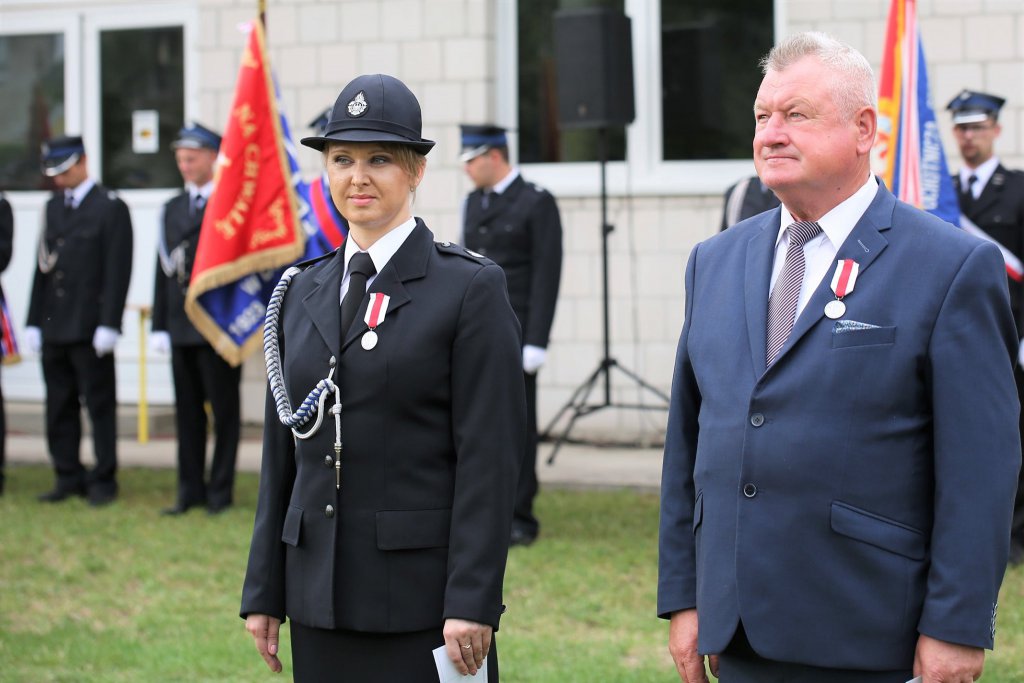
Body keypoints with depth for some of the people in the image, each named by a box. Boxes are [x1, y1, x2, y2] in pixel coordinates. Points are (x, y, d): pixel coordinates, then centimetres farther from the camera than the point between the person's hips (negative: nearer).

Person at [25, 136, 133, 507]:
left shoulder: (110, 208, -4)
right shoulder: (54, 207, 16)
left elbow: (118, 271, -9)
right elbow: (43, 266, 16)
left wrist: (108, 325, -15)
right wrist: (34, 322, 11)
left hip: (90, 329, -6)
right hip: (54, 329, 6)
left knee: (99, 404, -1)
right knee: (59, 405, 8)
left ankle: (103, 480, 5)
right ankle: (69, 477, 15)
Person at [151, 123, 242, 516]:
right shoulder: (173, 208, 16)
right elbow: (163, 268, 14)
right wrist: (159, 325, 10)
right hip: (181, 326, 6)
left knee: (224, 410, 1)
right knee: (187, 410, 8)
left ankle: (220, 490, 7)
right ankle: (190, 490, 14)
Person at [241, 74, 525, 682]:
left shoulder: (471, 288, -4)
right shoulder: (302, 292, 13)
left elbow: (490, 457, -10)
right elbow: (282, 452, 14)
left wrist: (472, 603, -16)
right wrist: (264, 592, 11)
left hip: (424, 597, -5)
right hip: (320, 593, 5)